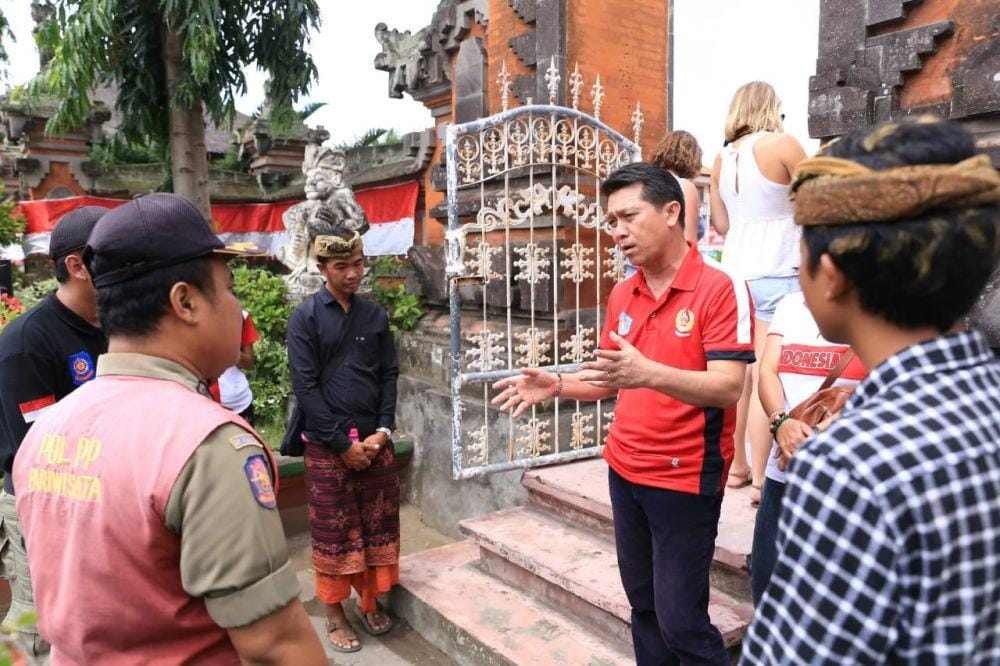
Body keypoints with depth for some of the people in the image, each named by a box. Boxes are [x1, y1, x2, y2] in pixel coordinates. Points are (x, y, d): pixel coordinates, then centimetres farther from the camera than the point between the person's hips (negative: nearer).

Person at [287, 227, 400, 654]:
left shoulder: (375, 316, 6)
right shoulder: (305, 317, -6)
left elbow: (389, 376, 6)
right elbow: (305, 387, -11)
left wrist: (382, 432, -6)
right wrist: (343, 443, -13)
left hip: (375, 440, 4)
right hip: (327, 445, -4)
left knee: (378, 525, 11)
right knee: (333, 531, 7)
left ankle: (370, 602, 30)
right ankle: (335, 614, 24)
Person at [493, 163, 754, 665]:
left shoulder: (720, 289, -14)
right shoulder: (621, 294, 7)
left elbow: (727, 388, -21)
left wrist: (648, 373, -36)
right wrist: (555, 385, -3)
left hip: (684, 478, -6)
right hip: (624, 472, 6)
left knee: (681, 620, 1)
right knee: (643, 606, 17)